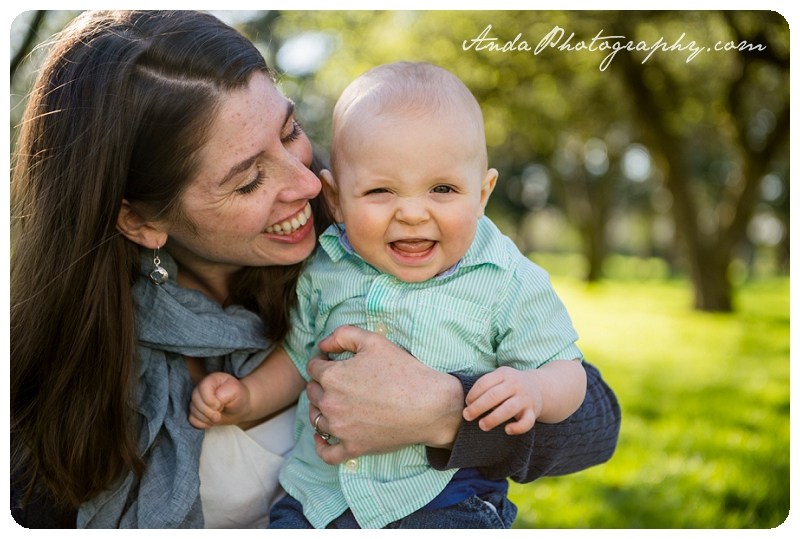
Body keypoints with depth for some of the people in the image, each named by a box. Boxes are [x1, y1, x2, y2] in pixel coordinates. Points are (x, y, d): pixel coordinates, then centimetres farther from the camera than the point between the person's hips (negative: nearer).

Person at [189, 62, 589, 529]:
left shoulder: (508, 282, -7)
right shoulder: (324, 271, 3)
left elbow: (566, 371, -1)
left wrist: (532, 390, -22)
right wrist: (248, 398, 4)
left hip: (444, 497, -3)